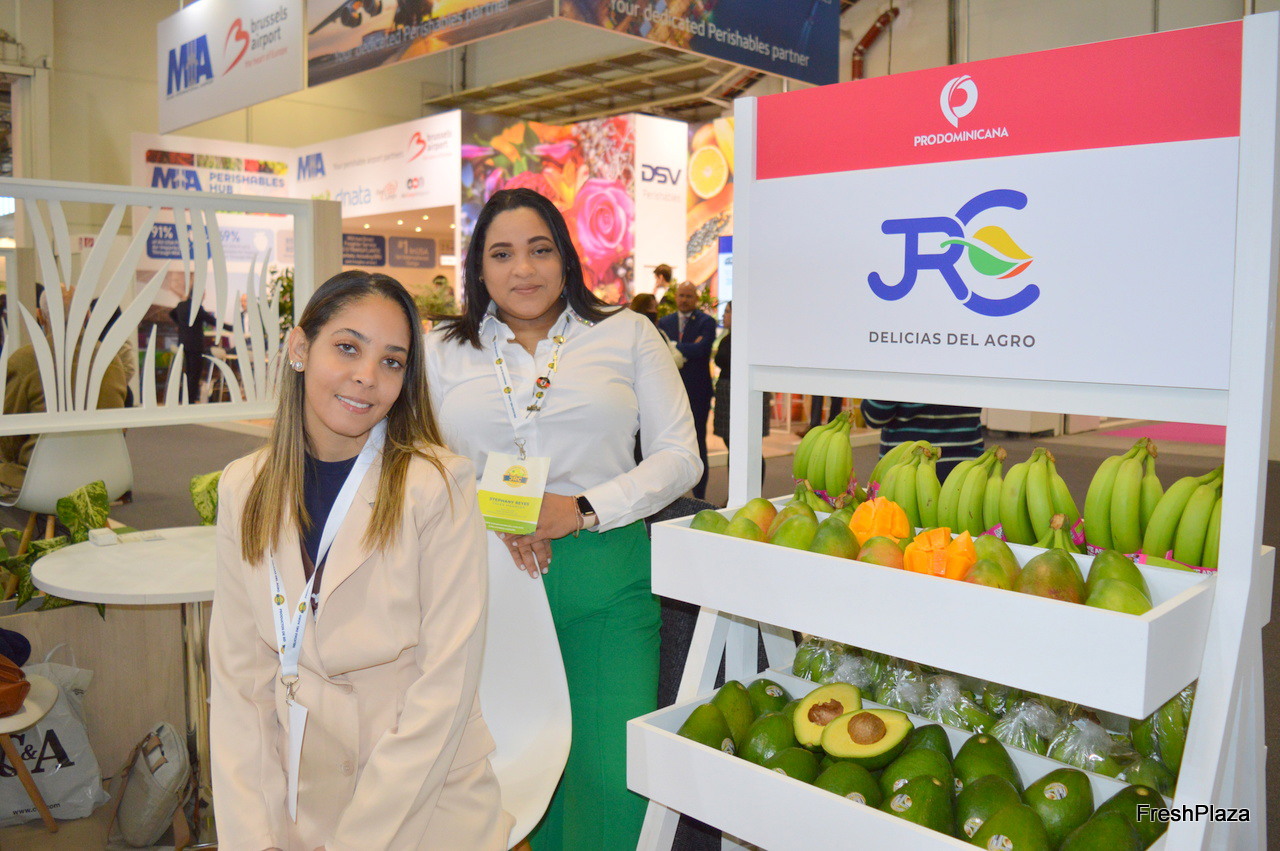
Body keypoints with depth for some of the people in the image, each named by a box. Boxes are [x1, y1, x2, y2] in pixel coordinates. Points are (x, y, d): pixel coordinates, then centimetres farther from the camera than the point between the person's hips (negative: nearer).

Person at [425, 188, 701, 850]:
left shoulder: (626, 335, 8)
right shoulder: (442, 349, 13)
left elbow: (678, 456, 3)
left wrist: (582, 510, -10)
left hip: (603, 578, -1)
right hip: (486, 576, 2)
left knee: (610, 774, -7)